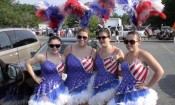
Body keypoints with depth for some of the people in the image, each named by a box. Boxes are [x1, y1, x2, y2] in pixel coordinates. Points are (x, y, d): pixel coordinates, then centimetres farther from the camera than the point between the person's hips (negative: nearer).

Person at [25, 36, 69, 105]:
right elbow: (27, 63, -5)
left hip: (60, 89, 5)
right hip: (46, 89, -4)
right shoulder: (42, 56, -11)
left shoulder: (63, 58, 3)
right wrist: (35, 77, -6)